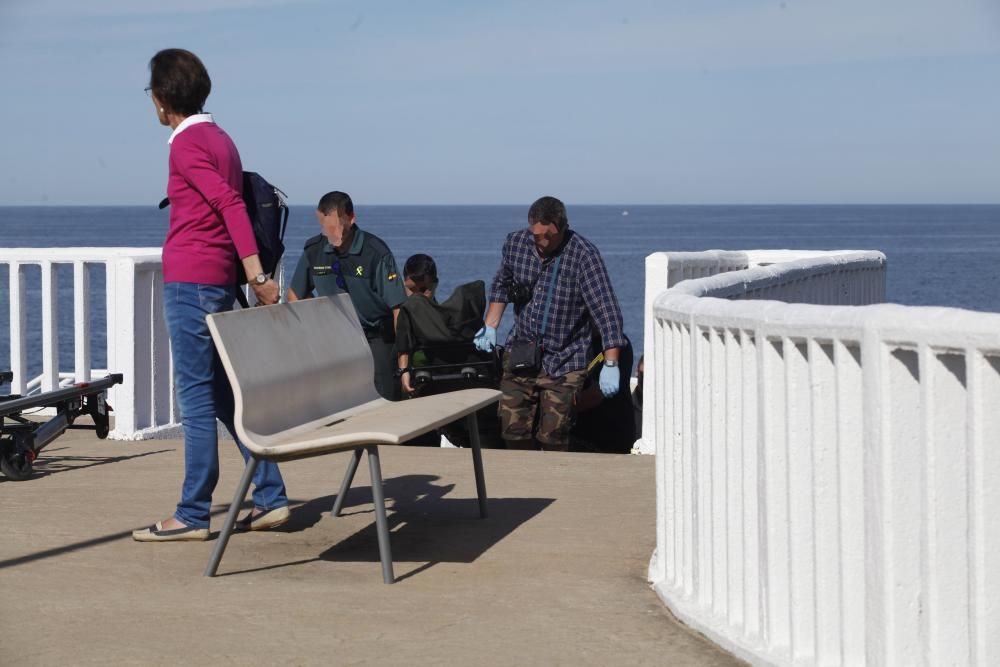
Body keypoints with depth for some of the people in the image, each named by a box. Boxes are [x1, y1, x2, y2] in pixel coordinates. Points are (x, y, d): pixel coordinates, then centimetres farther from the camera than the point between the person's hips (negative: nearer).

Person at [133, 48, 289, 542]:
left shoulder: (186, 144, -11)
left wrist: (256, 273, -24)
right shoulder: (219, 138, 16)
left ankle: (193, 515, 0)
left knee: (196, 397, -5)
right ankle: (270, 498, 14)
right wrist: (253, 277, 17)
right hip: (219, 280, 9)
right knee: (223, 393, 13)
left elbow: (230, 204, -20)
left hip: (190, 282, -9)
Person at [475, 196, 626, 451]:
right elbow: (501, 286, 19)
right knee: (514, 431, 3)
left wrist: (610, 364, -28)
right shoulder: (515, 243, -2)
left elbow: (606, 310, -22)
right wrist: (490, 327, 9)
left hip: (563, 364, -4)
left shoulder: (584, 255, -16)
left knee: (553, 437, -7)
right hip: (520, 355, 4)